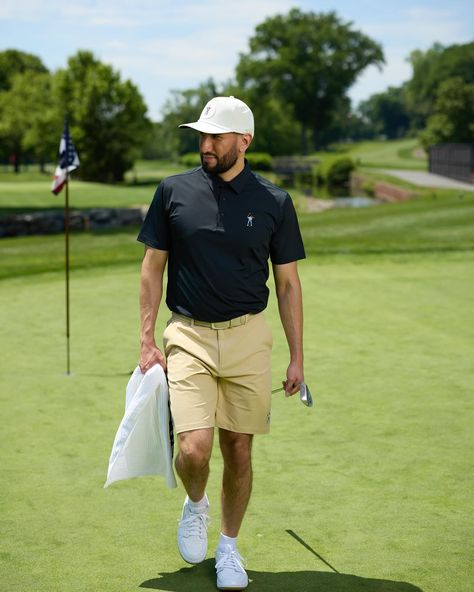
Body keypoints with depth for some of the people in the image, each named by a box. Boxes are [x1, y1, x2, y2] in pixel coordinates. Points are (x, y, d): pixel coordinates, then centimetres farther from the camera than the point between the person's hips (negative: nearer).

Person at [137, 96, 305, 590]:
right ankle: (195, 504, 21)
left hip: (247, 339, 1)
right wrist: (147, 340, -1)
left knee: (238, 451, 6)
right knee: (194, 448, -14)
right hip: (188, 335, -1)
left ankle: (229, 548, 27)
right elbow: (153, 267, 6)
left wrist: (297, 358, 4)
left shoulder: (274, 202, 1)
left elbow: (288, 283, 6)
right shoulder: (173, 192, 0)